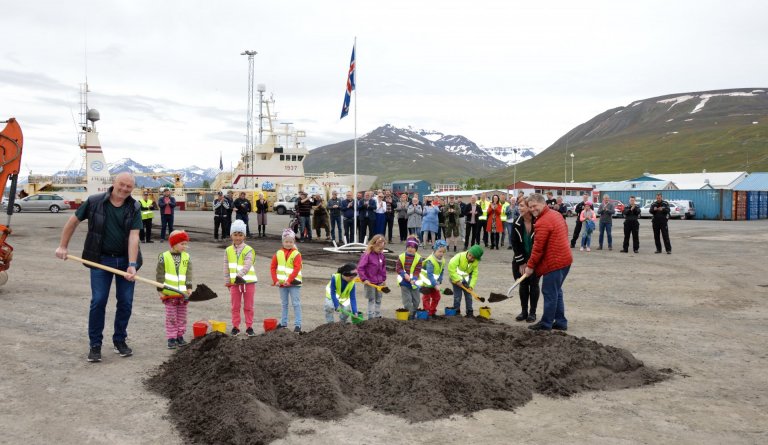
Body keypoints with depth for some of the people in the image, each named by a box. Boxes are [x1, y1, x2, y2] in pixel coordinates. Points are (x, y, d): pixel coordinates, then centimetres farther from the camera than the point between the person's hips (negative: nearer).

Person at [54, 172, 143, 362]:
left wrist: (131, 265, -23)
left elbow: (133, 237, -15)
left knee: (126, 302, 5)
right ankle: (95, 345, 10)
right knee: (98, 301, -2)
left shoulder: (134, 209, -6)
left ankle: (120, 340, 22)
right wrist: (63, 246, 6)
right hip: (101, 259, -1)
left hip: (125, 259, 1)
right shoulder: (94, 202, -6)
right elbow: (73, 221, 6)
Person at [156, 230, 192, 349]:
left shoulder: (186, 257, 5)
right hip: (169, 293, -3)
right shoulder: (164, 257, -5)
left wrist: (189, 288, -7)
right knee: (171, 317, 3)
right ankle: (171, 338, 9)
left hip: (183, 293, 3)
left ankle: (180, 336, 21)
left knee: (182, 316, 11)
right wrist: (160, 290, -4)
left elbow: (189, 274, 2)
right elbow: (159, 274, -2)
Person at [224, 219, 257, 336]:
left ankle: (249, 327, 15)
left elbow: (247, 265, -21)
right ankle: (235, 327, 20)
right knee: (235, 307, 11)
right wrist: (227, 282, 7)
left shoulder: (248, 250, -7)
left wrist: (240, 275, -33)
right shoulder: (228, 250, 4)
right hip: (234, 283, 3)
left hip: (248, 282, -3)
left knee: (248, 307, 6)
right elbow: (226, 267, 9)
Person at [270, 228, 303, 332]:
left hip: (293, 283, -5)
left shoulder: (296, 254, -7)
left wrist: (289, 280, -20)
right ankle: (283, 323, 25)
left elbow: (297, 269, -15)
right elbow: (273, 267, 6)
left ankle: (298, 324, 0)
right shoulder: (278, 254, 6)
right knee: (284, 304, 16)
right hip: (281, 283, 5)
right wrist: (275, 280, -4)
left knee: (296, 304, -3)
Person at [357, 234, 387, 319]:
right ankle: (371, 317, 10)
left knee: (378, 300, 14)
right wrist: (364, 279, -18)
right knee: (371, 300, 3)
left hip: (379, 282, 6)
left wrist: (384, 278, 13)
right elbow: (360, 267, -19)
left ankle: (378, 316, 26)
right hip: (370, 282, -6)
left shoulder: (381, 255, 2)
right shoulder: (367, 255, -18)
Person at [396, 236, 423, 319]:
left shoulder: (418, 258, -6)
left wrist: (414, 279, -24)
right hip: (404, 282, -1)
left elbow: (418, 270, -10)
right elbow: (398, 268, -4)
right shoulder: (401, 257, -5)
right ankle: (409, 314, 2)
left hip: (414, 282, 1)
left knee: (416, 300, 11)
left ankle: (413, 313, 27)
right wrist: (404, 274, -19)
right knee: (407, 299, -3)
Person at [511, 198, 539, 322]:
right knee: (522, 284, 8)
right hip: (520, 260, 3)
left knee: (534, 284, 4)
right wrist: (521, 262, -8)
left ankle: (532, 312, 15)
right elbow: (515, 244, -5)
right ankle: (524, 311, 20)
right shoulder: (516, 224, -9)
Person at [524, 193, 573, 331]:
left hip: (554, 262, -10)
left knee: (549, 293, -2)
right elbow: (565, 232, 21)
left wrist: (530, 266, -11)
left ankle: (546, 323, 5)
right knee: (556, 292, 17)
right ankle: (560, 322, 21)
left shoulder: (543, 222, -18)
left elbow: (538, 247, -19)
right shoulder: (556, 214, 13)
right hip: (564, 259, 10)